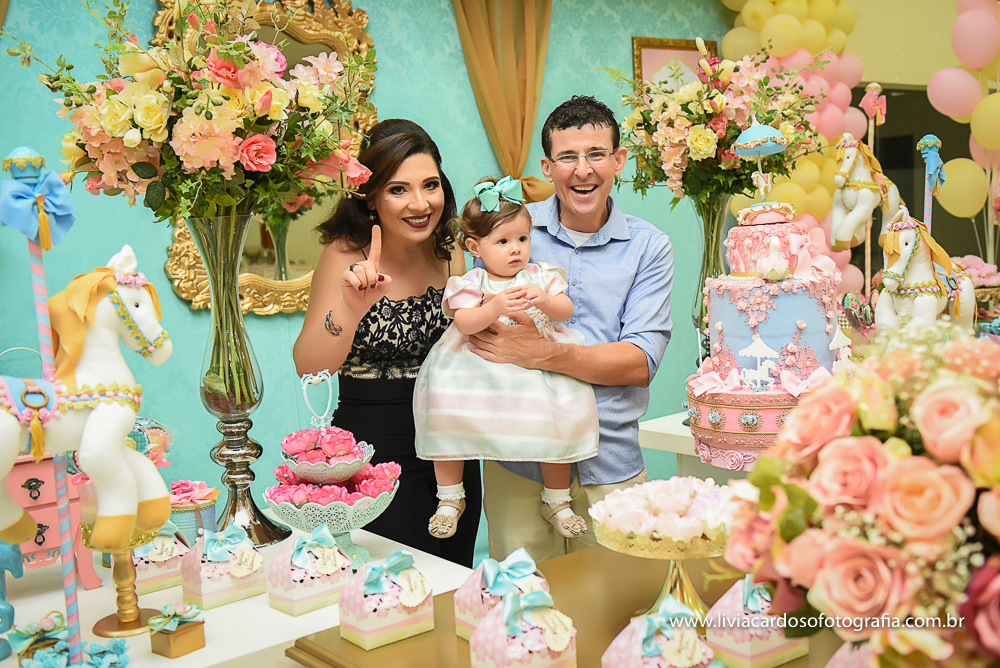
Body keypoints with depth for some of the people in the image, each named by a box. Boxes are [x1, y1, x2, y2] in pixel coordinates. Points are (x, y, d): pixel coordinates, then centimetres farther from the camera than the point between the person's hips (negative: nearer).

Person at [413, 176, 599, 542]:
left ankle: (556, 500, 13)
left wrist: (544, 301, -21)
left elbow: (566, 310, -1)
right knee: (444, 414, -14)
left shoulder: (540, 276, 7)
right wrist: (495, 307, -30)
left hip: (538, 364, 1)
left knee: (559, 422, -12)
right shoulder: (471, 283, -1)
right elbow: (463, 322, -14)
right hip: (478, 368, -1)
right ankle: (450, 497, 9)